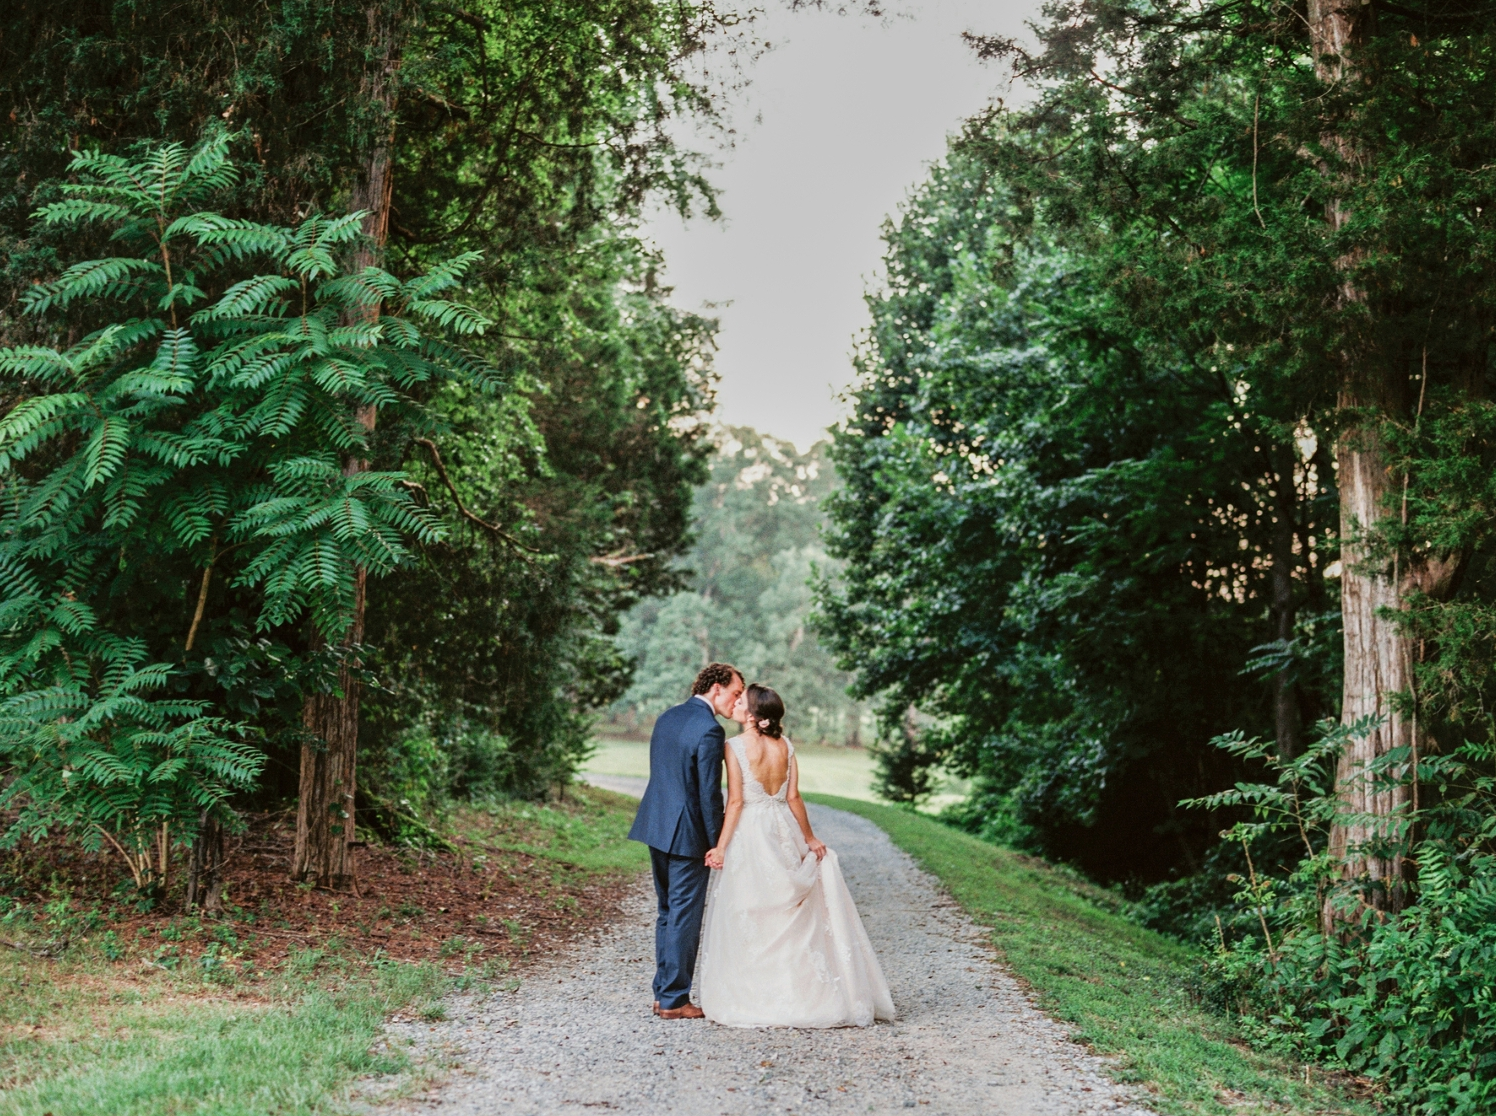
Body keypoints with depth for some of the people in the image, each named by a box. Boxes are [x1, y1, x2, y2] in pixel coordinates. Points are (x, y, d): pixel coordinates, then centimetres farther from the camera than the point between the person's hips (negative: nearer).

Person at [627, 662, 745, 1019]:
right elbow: (709, 793, -17)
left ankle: (663, 992, 22)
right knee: (684, 917, 0)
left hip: (656, 827, 9)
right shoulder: (709, 730, -17)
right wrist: (717, 844, -9)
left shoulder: (667, 717, 10)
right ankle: (674, 1000, 6)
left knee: (667, 912, 17)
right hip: (687, 834, -9)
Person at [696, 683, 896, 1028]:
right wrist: (809, 838, 11)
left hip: (749, 836, -5)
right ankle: (796, 995, 20)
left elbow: (736, 802, -15)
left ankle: (751, 998, 7)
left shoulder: (736, 747, -12)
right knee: (790, 920, 14)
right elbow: (793, 798, 1)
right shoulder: (784, 745, 1)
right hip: (783, 832, 5)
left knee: (748, 922, 3)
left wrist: (721, 846, -11)